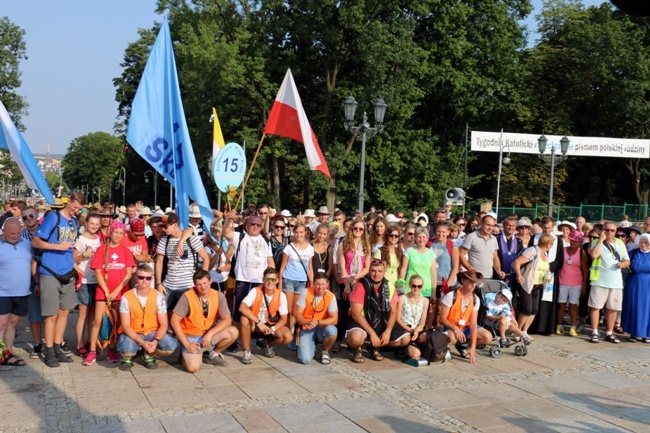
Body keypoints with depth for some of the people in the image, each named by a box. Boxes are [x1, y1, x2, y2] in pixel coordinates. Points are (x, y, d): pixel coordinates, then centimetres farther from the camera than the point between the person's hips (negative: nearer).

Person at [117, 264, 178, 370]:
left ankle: (148, 355, 7)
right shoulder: (127, 297, -12)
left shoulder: (158, 296, -8)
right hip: (132, 334, -2)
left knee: (171, 346, -25)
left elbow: (164, 324, -8)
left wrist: (156, 341, -27)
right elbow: (126, 326, -14)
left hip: (152, 332, 2)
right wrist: (142, 342, -27)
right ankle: (127, 358, 6)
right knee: (127, 350, -35)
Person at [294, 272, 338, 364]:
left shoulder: (331, 297, -10)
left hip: (321, 328, 1)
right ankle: (312, 347, 16)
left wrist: (318, 322, -29)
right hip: (306, 329, -1)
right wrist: (307, 323, -29)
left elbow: (334, 319, -14)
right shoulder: (306, 293, -10)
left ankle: (325, 352, -3)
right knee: (305, 359, -22)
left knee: (332, 330, -35)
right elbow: (297, 313, -10)